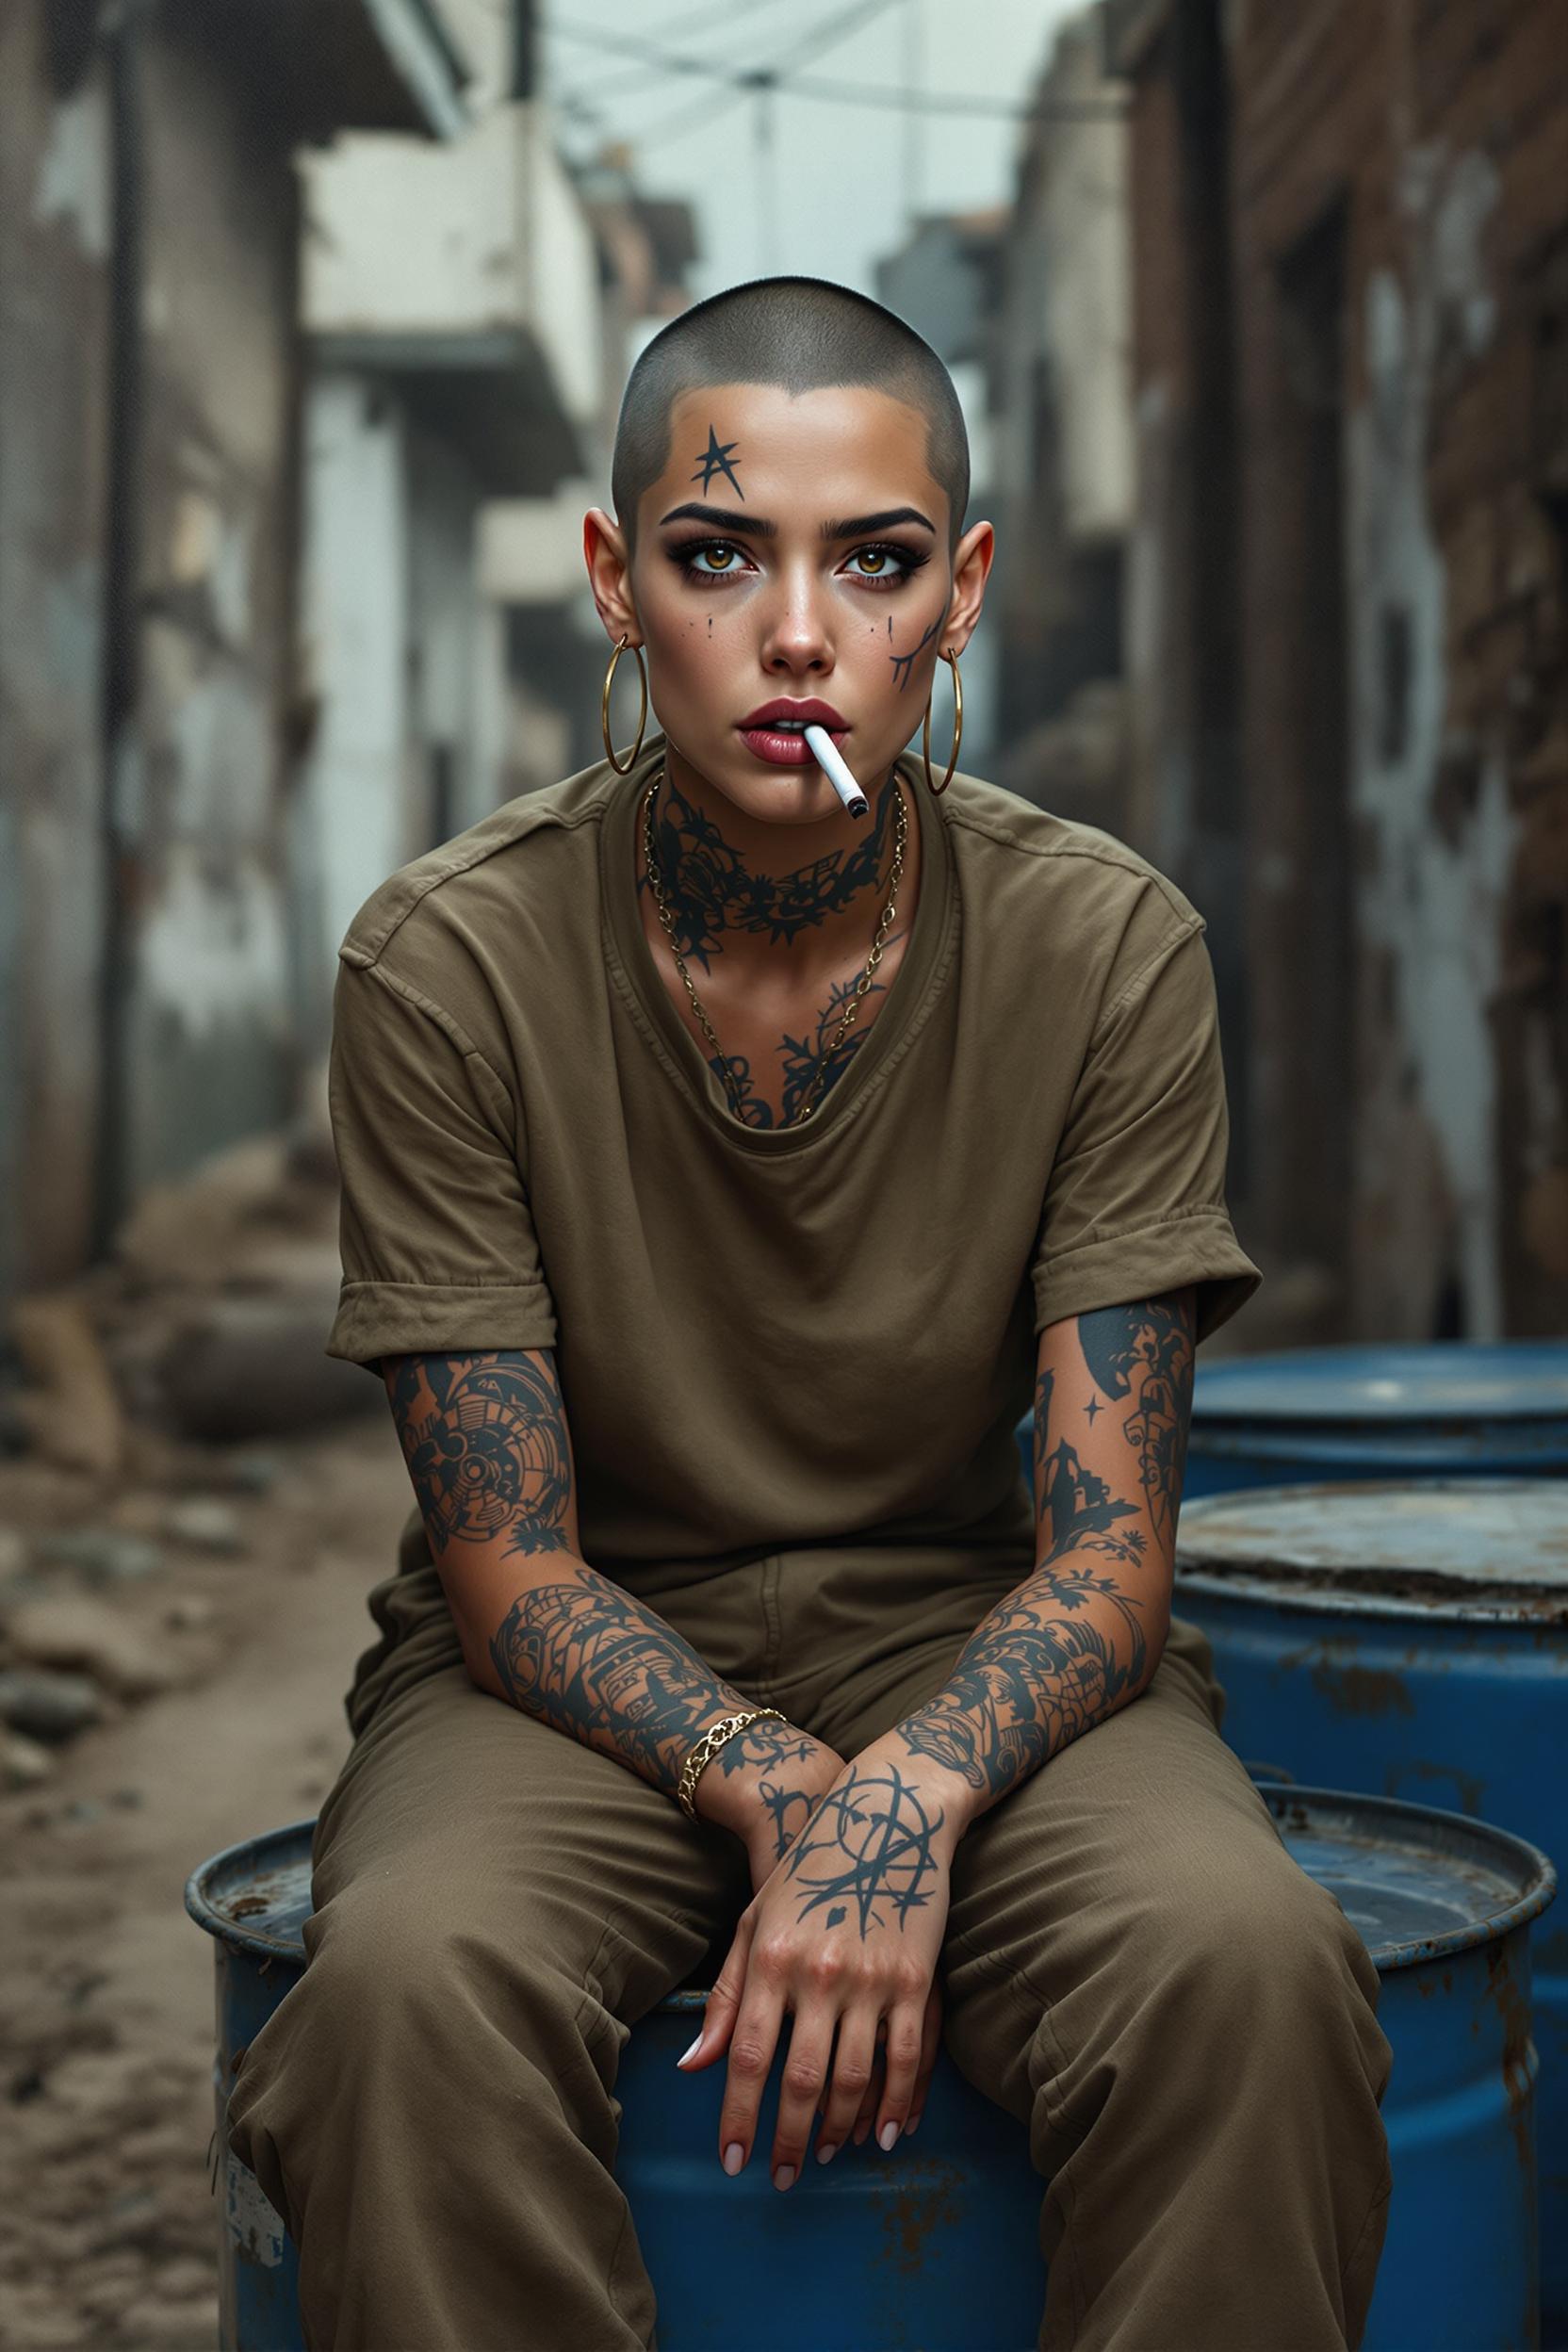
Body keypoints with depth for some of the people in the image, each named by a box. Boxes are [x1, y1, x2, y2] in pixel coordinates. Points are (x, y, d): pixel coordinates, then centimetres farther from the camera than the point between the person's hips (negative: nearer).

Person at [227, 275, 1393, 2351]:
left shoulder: (1109, 952, -10)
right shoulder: (447, 967, -12)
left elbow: (1106, 1551, -10)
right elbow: (513, 1574, -10)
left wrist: (902, 1800, -29)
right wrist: (787, 1804, -26)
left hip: (972, 1650, 1)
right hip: (580, 1675, 0)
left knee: (1249, 1963, -30)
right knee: (412, 1984, -33)